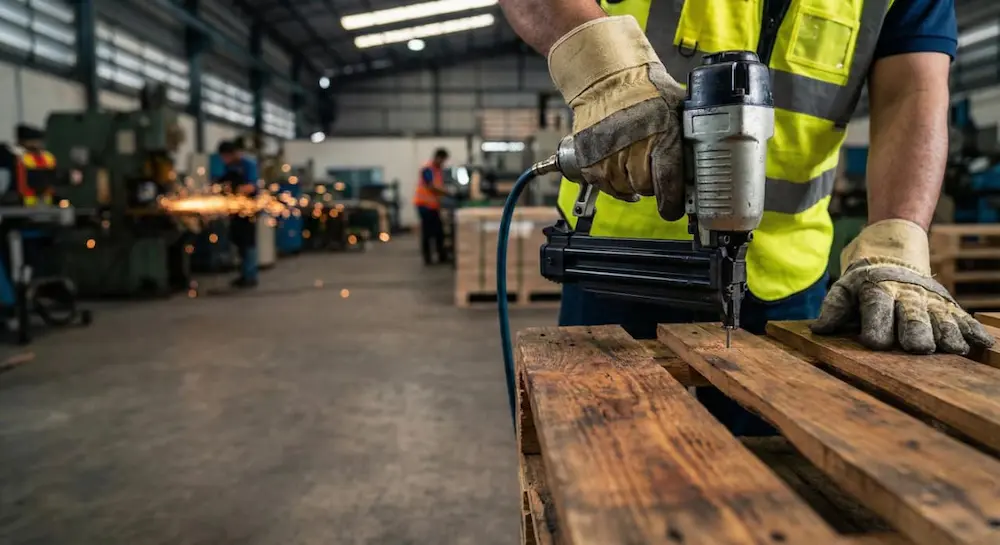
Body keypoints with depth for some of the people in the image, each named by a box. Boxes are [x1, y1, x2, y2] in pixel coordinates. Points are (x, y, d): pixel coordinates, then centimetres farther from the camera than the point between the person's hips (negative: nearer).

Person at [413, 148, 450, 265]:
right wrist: (448, 193, -19)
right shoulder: (427, 169, -14)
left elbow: (440, 187, 11)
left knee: (439, 231, 7)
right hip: (424, 203, -7)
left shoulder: (440, 170, 10)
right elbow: (432, 188, -20)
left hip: (434, 204, 7)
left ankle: (442, 256, 13)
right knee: (427, 231, -4)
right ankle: (427, 258, 4)